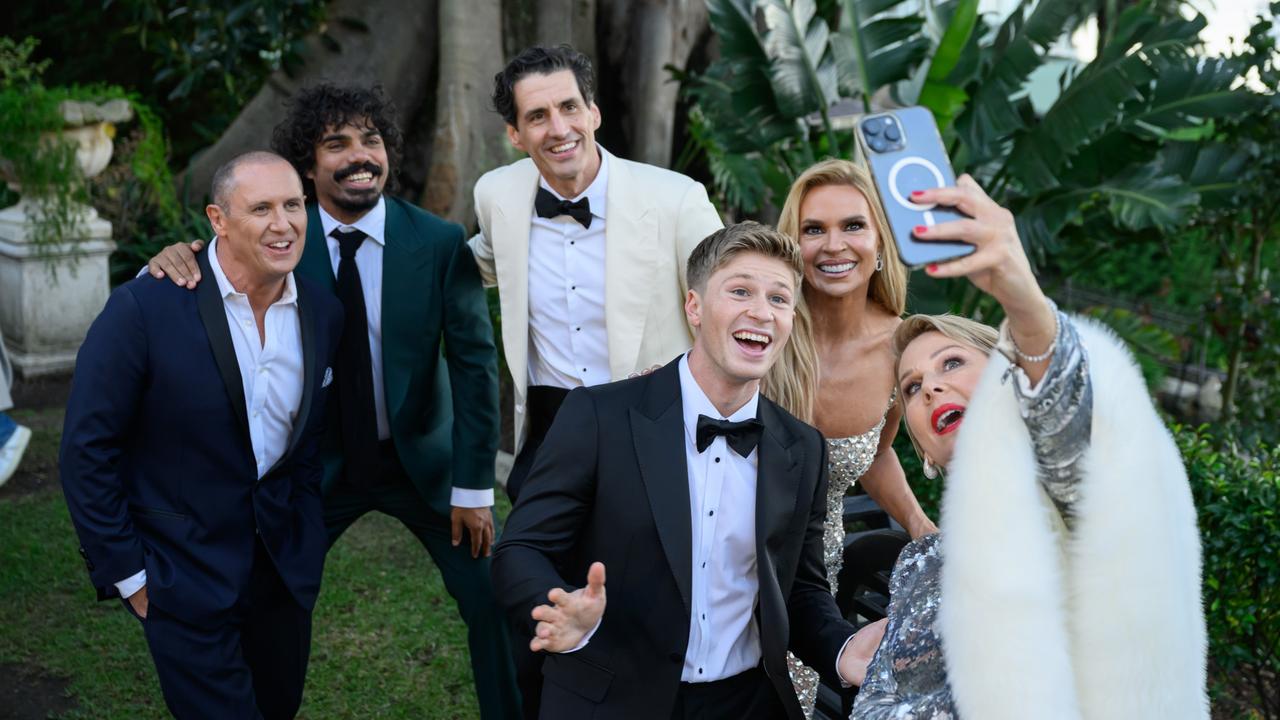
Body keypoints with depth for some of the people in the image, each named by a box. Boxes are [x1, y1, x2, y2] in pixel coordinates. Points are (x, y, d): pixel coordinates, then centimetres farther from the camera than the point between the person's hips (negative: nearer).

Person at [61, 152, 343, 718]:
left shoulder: (322, 313, -2)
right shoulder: (145, 306, -18)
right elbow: (87, 451, -12)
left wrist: (307, 540, 10)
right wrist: (126, 575, -10)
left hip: (283, 565, 5)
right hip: (184, 575, -5)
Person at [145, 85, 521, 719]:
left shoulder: (440, 243, -11)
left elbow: (475, 362, -9)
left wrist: (474, 485, -10)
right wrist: (175, 261, -27)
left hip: (423, 459, 0)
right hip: (318, 465, 1)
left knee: (492, 602, 3)